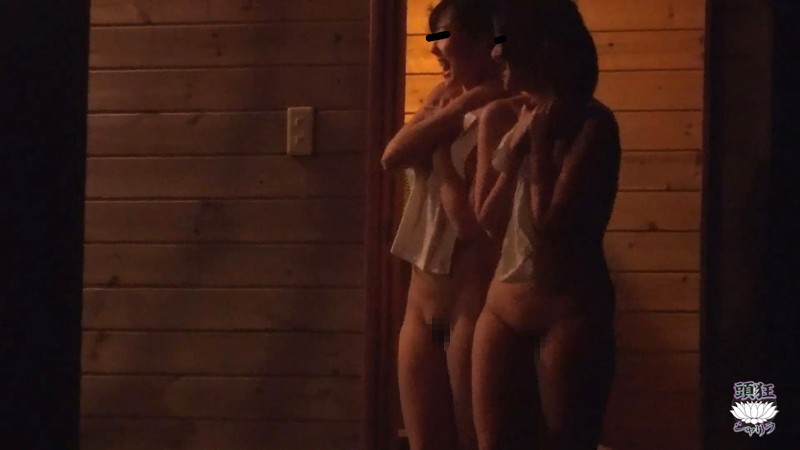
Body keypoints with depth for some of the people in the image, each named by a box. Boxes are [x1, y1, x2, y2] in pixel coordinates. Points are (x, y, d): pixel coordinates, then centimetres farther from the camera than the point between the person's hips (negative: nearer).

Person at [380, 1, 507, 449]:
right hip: (422, 308, 8)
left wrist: (441, 150, -7)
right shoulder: (446, 99, 11)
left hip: (474, 309, -8)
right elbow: (392, 157, -6)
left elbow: (469, 220, -20)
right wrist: (458, 105, -11)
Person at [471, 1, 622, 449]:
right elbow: (488, 220, 6)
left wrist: (540, 142, -10)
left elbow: (551, 222, -17)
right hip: (502, 305, 6)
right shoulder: (498, 117, 7)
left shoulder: (593, 123, -11)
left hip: (571, 311, -6)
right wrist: (515, 150, -4)